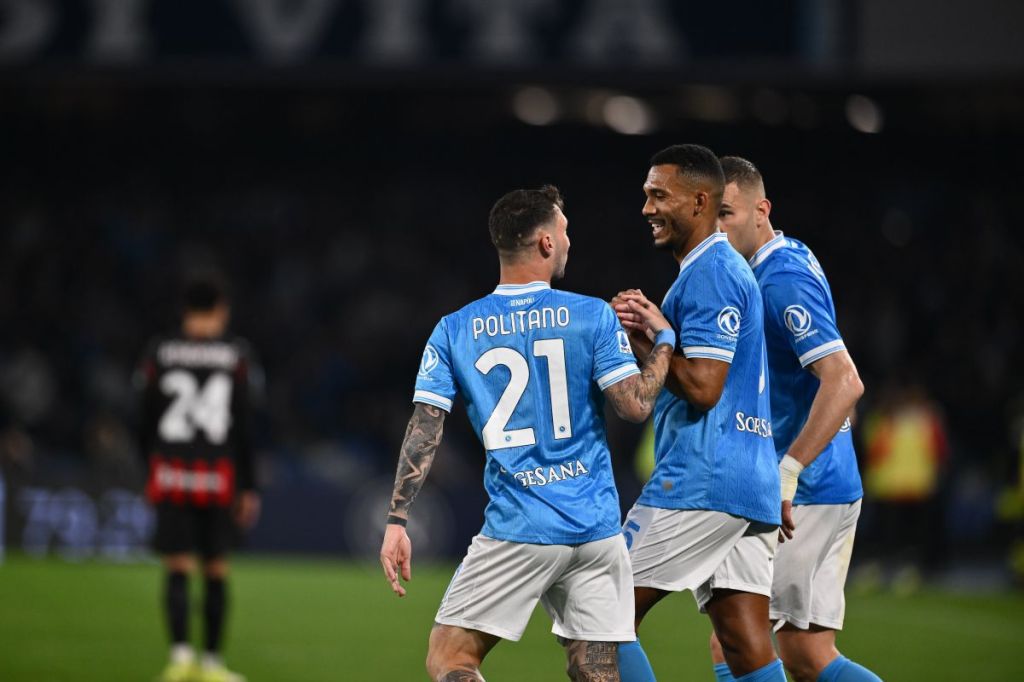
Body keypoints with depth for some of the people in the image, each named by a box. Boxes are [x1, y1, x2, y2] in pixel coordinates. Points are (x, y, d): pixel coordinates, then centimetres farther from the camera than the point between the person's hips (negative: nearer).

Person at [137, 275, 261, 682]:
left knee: (177, 569, 1)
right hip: (219, 475, -1)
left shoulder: (159, 352, 3)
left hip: (170, 474, 1)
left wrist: (150, 474, 15)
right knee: (216, 570, 10)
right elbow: (244, 428, -2)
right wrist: (248, 488, 3)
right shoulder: (236, 355, 0)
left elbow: (147, 423, 5)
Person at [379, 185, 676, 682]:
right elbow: (636, 405, -5)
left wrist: (396, 521, -1)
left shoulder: (454, 331, 3)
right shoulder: (593, 316, -1)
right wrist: (664, 339, 11)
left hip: (518, 530, -1)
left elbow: (424, 430, -2)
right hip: (597, 529, 1)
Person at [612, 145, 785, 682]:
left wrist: (649, 337, -6)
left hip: (700, 484, -10)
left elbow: (703, 388, -18)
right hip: (752, 483, 10)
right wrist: (646, 337, 13)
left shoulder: (707, 275, -10)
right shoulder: (730, 270, 22)